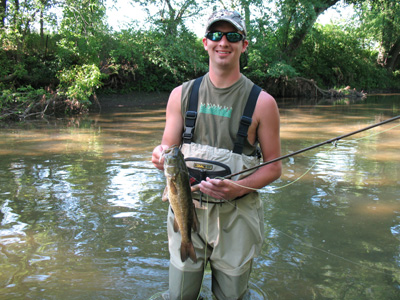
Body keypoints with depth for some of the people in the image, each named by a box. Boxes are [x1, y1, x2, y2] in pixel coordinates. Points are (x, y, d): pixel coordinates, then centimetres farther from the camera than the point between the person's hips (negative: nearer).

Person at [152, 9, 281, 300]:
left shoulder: (262, 102, -5)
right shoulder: (182, 95, 2)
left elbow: (273, 167, -2)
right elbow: (167, 150, 6)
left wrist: (238, 188, -19)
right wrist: (161, 157, -19)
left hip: (236, 215, -1)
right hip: (187, 208, 2)